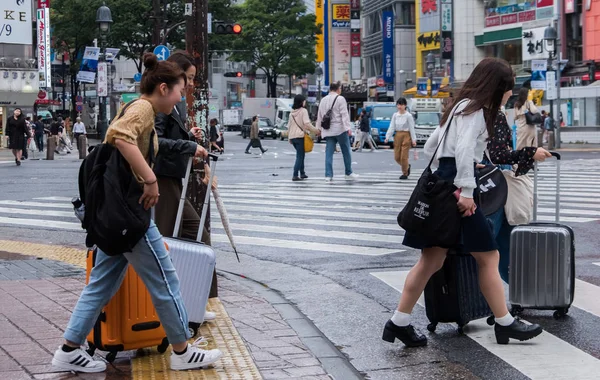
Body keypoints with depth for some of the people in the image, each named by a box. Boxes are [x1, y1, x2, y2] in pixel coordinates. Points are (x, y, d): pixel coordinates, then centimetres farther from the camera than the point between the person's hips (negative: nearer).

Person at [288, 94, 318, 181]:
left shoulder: (292, 113, 14)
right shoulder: (303, 111, -7)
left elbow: (289, 126, 17)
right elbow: (307, 124, -17)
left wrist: (289, 138, 23)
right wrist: (316, 131, -10)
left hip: (292, 137, 7)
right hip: (300, 136, -7)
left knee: (300, 155, 19)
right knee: (300, 156, -5)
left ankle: (302, 173, 20)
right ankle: (295, 175, -13)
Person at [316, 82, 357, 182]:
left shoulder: (323, 100, 13)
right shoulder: (340, 99, -6)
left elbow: (319, 115, 18)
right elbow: (344, 114, -13)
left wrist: (319, 128, 25)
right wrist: (348, 127, -15)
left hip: (327, 130, 6)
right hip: (340, 129, -5)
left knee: (329, 153, 2)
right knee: (346, 152, 6)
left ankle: (328, 175, -5)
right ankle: (349, 173, 13)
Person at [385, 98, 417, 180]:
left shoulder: (408, 116, -6)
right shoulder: (395, 115, 7)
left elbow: (412, 128, -7)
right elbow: (391, 127, 5)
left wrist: (413, 140, -12)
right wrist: (387, 137, -4)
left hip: (406, 135, -5)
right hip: (397, 136, 5)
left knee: (404, 156, -7)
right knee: (397, 157, 4)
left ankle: (405, 173, 9)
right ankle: (407, 166, 30)